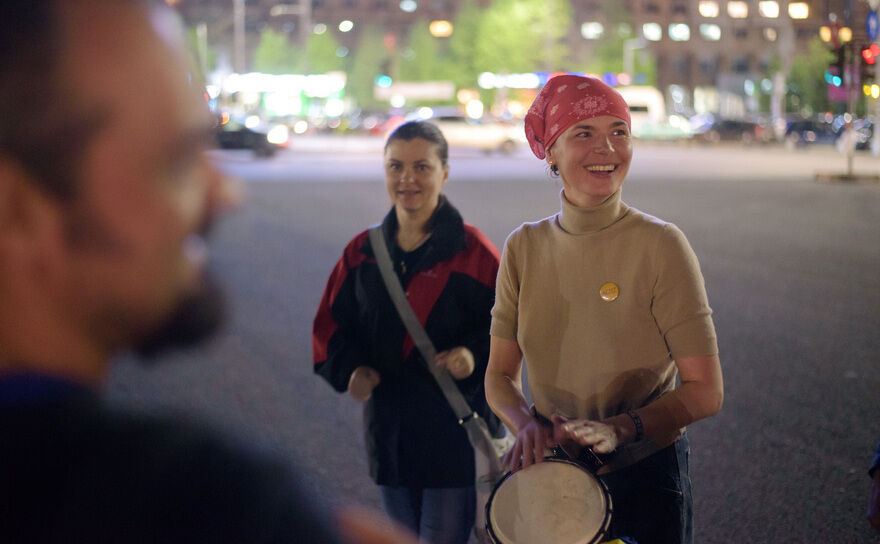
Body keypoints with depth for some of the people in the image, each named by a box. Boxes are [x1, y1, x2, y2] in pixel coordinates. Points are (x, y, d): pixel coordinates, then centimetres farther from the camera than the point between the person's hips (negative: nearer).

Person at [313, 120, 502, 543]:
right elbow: (331, 325, 14)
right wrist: (350, 369, -5)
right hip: (388, 432, 5)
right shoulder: (362, 252, 6)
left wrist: (476, 355, -25)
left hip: (457, 436, -5)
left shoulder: (473, 251, -8)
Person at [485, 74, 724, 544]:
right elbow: (499, 375, 3)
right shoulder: (524, 248, -1)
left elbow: (705, 392, -12)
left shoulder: (660, 245, -12)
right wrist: (527, 425, -17)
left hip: (645, 475, -3)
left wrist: (620, 427, -26)